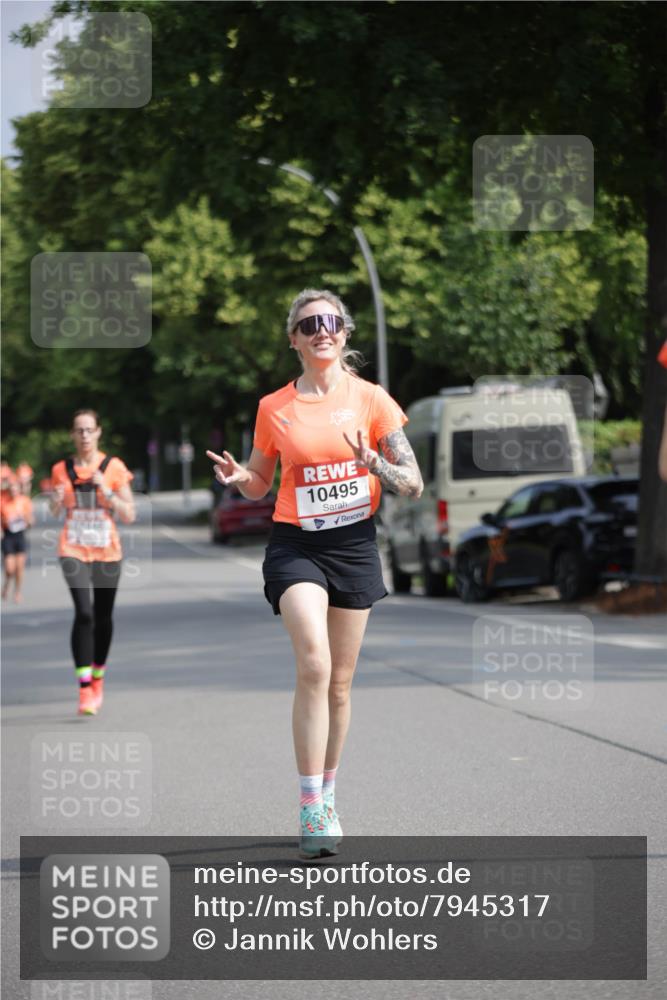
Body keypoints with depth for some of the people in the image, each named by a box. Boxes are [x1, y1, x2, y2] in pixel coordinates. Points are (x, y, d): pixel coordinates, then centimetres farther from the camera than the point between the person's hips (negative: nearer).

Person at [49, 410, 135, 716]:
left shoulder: (114, 468, -2)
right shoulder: (61, 470, 2)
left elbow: (129, 516, -3)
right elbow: (54, 514, 14)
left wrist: (105, 490, -16)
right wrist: (56, 502, -9)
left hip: (107, 552, 1)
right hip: (73, 551, -1)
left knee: (103, 618, 11)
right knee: (84, 613, -19)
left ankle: (97, 679, 33)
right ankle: (84, 691, -21)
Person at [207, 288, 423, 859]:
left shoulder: (371, 399, 0)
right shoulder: (274, 409, 2)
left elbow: (414, 485, 0)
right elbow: (260, 485, 15)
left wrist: (376, 465, -20)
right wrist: (237, 477, -8)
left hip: (355, 546, 1)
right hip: (295, 545, -1)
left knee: (339, 683, 8)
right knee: (314, 666, -21)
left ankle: (327, 797, 28)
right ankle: (311, 809, -19)